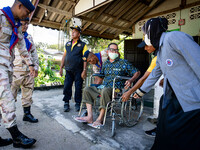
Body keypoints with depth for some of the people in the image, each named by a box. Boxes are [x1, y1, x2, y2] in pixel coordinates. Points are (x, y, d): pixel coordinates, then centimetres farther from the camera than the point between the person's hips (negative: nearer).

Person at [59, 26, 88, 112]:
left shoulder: (83, 45, 1)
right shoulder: (68, 44, 15)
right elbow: (64, 56, 16)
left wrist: (84, 70, -13)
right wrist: (61, 68, 11)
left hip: (78, 70, -4)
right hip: (68, 70, 4)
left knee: (78, 88, 3)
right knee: (67, 87, 3)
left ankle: (77, 104, 17)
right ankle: (66, 104, 14)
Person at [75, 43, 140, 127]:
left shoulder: (123, 63, 4)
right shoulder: (106, 63, 19)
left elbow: (137, 72, 3)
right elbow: (101, 74, 34)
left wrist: (131, 80, -14)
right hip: (104, 87, 6)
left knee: (105, 90, -37)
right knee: (87, 89, -6)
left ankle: (100, 119, -26)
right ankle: (90, 117, -14)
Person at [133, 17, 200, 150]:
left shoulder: (174, 37, -12)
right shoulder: (160, 52, 16)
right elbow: (154, 75, 26)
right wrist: (141, 91, 36)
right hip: (174, 101, 9)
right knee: (164, 139, 15)